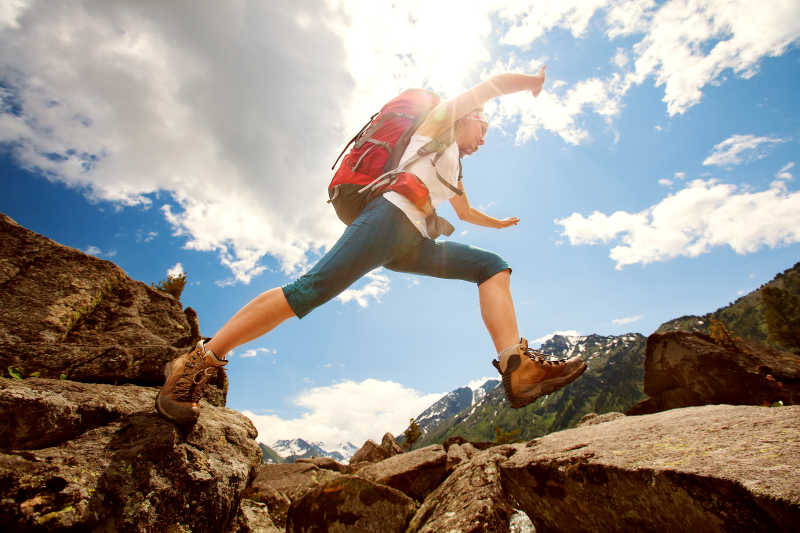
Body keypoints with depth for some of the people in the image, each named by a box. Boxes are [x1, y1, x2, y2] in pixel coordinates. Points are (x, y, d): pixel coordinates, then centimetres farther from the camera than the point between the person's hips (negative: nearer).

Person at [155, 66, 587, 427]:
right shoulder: (439, 123, 21)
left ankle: (517, 367, -20)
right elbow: (491, 84, 17)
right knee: (315, 287, -26)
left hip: (413, 245, 9)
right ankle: (195, 364, -19)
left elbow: (467, 213, 55)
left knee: (493, 267, 0)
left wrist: (500, 223, 67)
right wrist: (533, 81, 34)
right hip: (389, 218, -8)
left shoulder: (455, 174, 39)